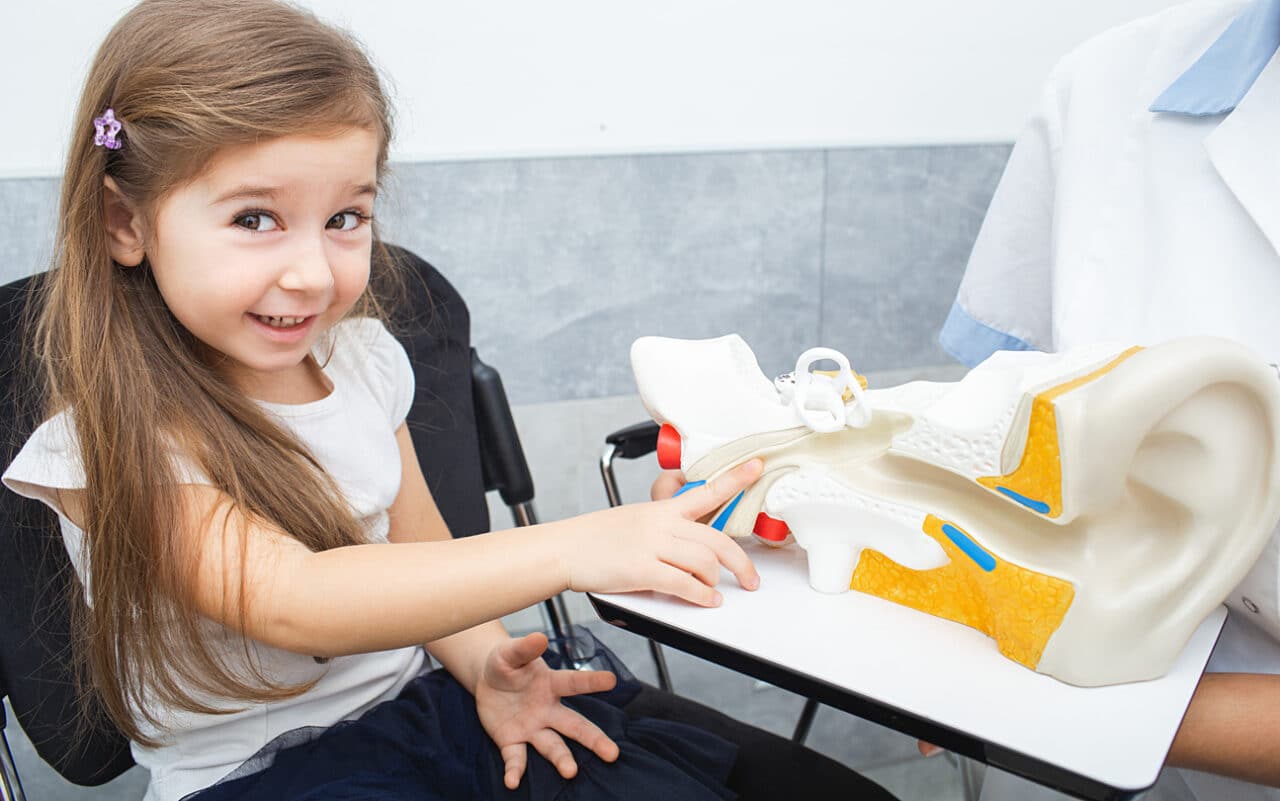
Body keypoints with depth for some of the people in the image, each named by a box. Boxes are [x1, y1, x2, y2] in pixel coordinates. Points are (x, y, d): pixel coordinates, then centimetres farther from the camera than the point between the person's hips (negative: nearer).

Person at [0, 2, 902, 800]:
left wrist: (485, 662, -9)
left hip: (429, 692, 5)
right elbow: (293, 602, -31)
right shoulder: (115, 445, -17)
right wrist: (571, 548, -42)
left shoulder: (359, 354, 0)